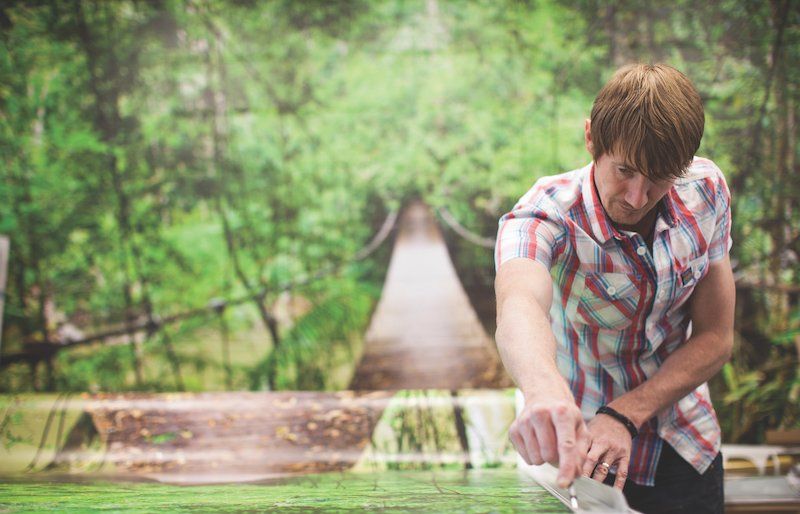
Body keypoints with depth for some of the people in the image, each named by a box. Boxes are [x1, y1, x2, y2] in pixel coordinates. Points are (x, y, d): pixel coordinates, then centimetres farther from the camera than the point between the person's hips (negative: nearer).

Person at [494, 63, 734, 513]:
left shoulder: (707, 190, -13)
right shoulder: (543, 218, -26)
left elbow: (715, 339, -10)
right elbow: (519, 302, -49)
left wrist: (624, 415, -25)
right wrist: (544, 390, -71)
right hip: (582, 455, -3)